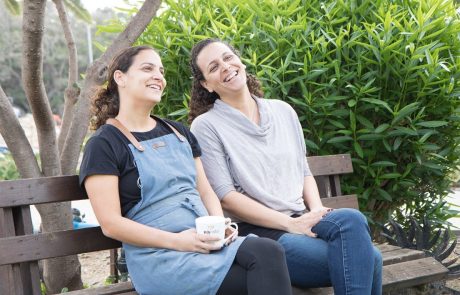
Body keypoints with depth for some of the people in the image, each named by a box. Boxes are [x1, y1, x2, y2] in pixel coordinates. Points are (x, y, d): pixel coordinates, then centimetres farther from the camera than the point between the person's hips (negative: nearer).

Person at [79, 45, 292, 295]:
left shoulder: (179, 133, 21)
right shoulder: (103, 145, 0)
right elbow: (111, 223, -8)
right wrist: (176, 241, -18)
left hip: (205, 244, 6)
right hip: (158, 258, -6)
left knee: (268, 252, -27)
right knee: (263, 273, -28)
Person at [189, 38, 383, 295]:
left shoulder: (283, 111, 16)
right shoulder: (206, 125, -1)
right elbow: (225, 196, -8)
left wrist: (318, 211, -2)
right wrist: (291, 223, -16)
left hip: (300, 224, 5)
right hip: (257, 234, -5)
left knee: (370, 257, -26)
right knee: (350, 221, -29)